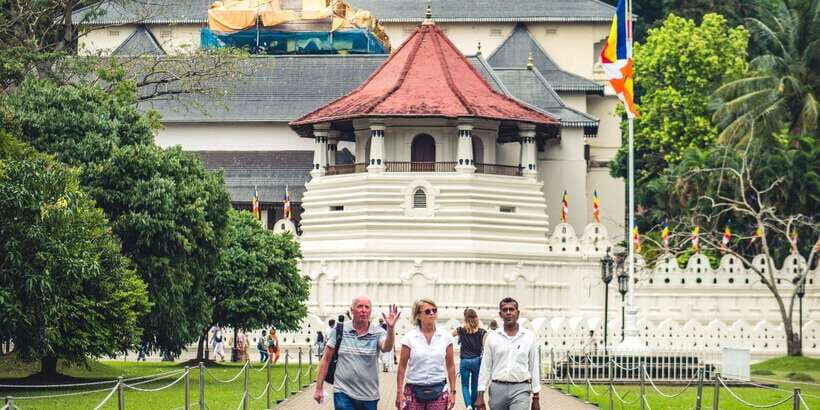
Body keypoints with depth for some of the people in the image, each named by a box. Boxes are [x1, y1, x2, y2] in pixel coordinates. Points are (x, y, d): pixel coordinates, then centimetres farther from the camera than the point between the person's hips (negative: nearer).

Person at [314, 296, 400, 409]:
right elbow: (326, 359, 3)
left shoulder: (378, 332, 0)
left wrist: (390, 328, -39)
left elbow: (386, 348, -21)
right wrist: (319, 388, 1)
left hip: (369, 396, 1)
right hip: (343, 393, -1)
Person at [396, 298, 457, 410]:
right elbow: (402, 367, 1)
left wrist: (452, 391, 4)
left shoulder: (445, 337, 3)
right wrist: (399, 393, -3)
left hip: (439, 391, 1)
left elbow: (450, 366, 8)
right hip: (414, 390, -1)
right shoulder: (409, 337, -2)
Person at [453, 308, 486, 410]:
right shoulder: (482, 332, -5)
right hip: (477, 361, 0)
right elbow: (485, 348, -8)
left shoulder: (461, 330, -4)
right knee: (474, 386, 15)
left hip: (464, 361, 0)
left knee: (465, 385, 8)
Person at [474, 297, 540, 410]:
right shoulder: (492, 337, 5)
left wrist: (535, 398, 5)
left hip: (520, 389, -2)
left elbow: (534, 367, 7)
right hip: (498, 388, 2)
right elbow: (485, 368, 6)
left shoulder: (529, 337, 4)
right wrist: (480, 396, 0)